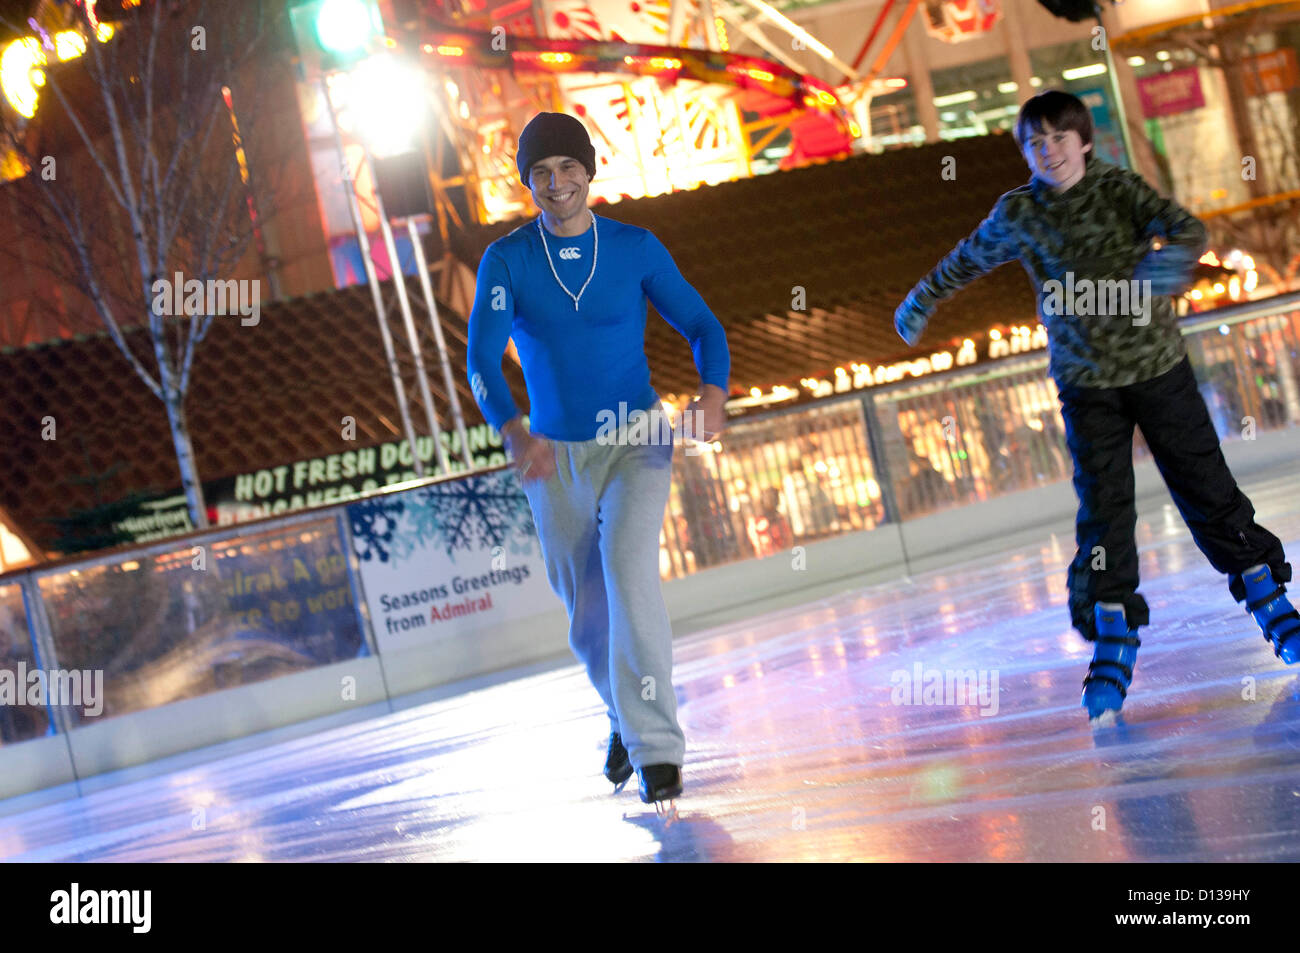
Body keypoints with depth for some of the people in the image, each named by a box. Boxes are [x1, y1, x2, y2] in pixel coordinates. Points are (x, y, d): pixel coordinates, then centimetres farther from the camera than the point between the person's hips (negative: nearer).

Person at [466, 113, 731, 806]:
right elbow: (482, 359, -19)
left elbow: (701, 326, -4)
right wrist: (514, 434, -38)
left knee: (628, 564, -27)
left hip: (636, 438, -1)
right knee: (587, 619, 10)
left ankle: (655, 746, -23)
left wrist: (713, 395, -26)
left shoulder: (635, 249, -6)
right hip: (553, 455, 2)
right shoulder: (505, 260, -8)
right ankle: (627, 714, 41)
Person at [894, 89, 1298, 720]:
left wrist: (1175, 254, -43)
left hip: (1158, 364, -1)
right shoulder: (1017, 214, 0)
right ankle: (1113, 642, -1)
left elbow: (1183, 225, -20)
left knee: (1206, 486, 4)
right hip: (1087, 381, 1)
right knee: (1102, 509, -8)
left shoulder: (1118, 188, -6)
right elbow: (969, 259, 19)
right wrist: (923, 299, 31)